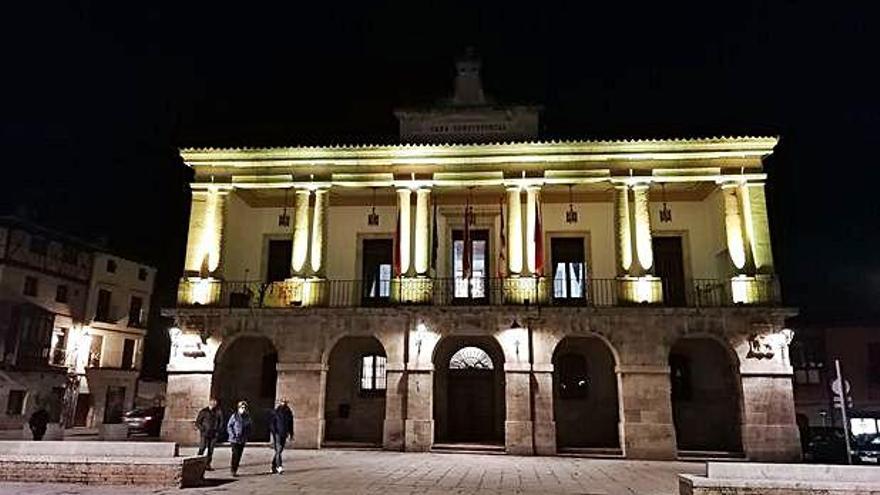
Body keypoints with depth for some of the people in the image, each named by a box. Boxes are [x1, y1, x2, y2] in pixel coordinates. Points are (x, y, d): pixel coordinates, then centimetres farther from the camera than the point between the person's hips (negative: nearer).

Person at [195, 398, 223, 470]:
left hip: (213, 434, 3)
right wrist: (202, 429, -8)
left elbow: (221, 423, 12)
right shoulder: (203, 411, -4)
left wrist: (218, 431, 1)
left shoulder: (219, 412, 2)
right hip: (204, 434, -3)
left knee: (211, 450, 7)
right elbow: (197, 422, 2)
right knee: (202, 449, -9)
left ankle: (208, 464, 15)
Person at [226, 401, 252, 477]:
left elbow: (249, 428, 15)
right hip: (234, 439, -4)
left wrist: (247, 436, 1)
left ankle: (235, 469, 17)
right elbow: (229, 426, -2)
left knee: (239, 455, 7)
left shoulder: (247, 417, 6)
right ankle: (233, 470, 0)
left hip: (242, 440, 4)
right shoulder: (234, 416, -6)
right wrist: (233, 435, -12)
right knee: (235, 454, -10)